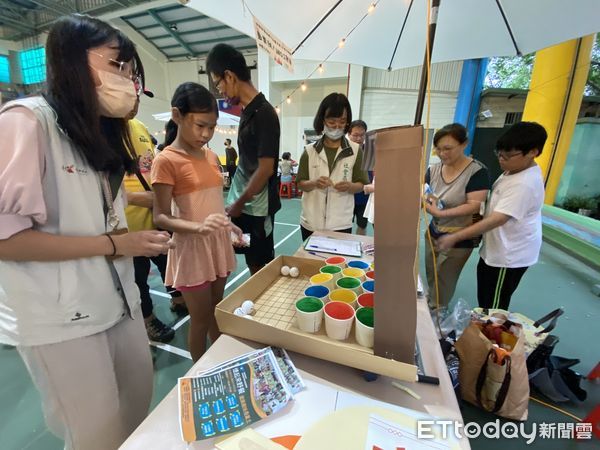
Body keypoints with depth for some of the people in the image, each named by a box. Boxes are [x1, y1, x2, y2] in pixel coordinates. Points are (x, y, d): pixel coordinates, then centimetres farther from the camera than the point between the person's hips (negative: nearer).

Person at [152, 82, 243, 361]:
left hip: (218, 244, 7)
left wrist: (228, 225, 8)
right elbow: (161, 217, -16)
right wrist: (199, 227, -31)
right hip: (191, 249, -6)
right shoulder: (166, 161, -13)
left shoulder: (212, 156, 8)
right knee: (201, 319, 9)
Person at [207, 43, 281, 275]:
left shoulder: (263, 113, -16)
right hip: (240, 204, 8)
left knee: (260, 268, 8)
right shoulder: (247, 111, 10)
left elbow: (265, 169, -20)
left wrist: (239, 204, -10)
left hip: (256, 208, -8)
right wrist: (235, 202, 14)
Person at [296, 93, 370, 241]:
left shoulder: (355, 150, -1)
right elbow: (300, 183, 3)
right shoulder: (310, 151, 1)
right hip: (311, 222, 1)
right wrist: (314, 183, -17)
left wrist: (349, 186, -19)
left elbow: (361, 185, 3)